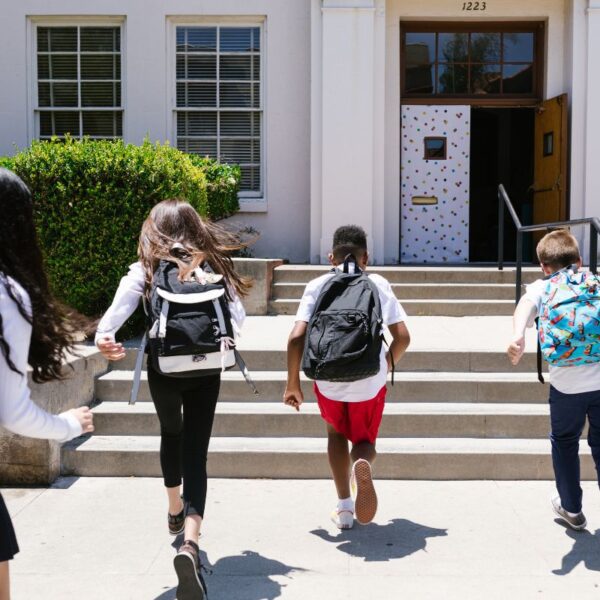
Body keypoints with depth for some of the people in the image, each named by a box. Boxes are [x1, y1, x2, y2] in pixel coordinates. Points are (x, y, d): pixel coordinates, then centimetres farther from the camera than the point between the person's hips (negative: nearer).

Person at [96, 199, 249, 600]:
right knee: (195, 453, 0)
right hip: (206, 371, -1)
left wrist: (104, 335, -34)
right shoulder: (212, 266, 3)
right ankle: (190, 541, -20)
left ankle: (175, 510, 47)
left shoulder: (146, 270, -1)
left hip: (163, 370, 1)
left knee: (171, 434, 28)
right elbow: (238, 318, 1)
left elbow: (121, 306, -20)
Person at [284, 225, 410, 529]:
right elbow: (402, 336, -2)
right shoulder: (378, 284, 3)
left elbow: (297, 337, -8)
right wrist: (389, 363, 19)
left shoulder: (317, 286, 1)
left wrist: (293, 383, 2)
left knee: (336, 433, 28)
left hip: (328, 380, 0)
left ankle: (344, 507, 22)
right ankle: (362, 463, -17)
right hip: (369, 381, 0)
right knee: (364, 441, 21)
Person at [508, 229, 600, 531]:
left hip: (567, 384, -1)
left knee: (564, 442, 22)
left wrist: (518, 336, -33)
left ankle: (571, 509, 34)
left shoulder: (542, 287, 5)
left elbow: (525, 306, -16)